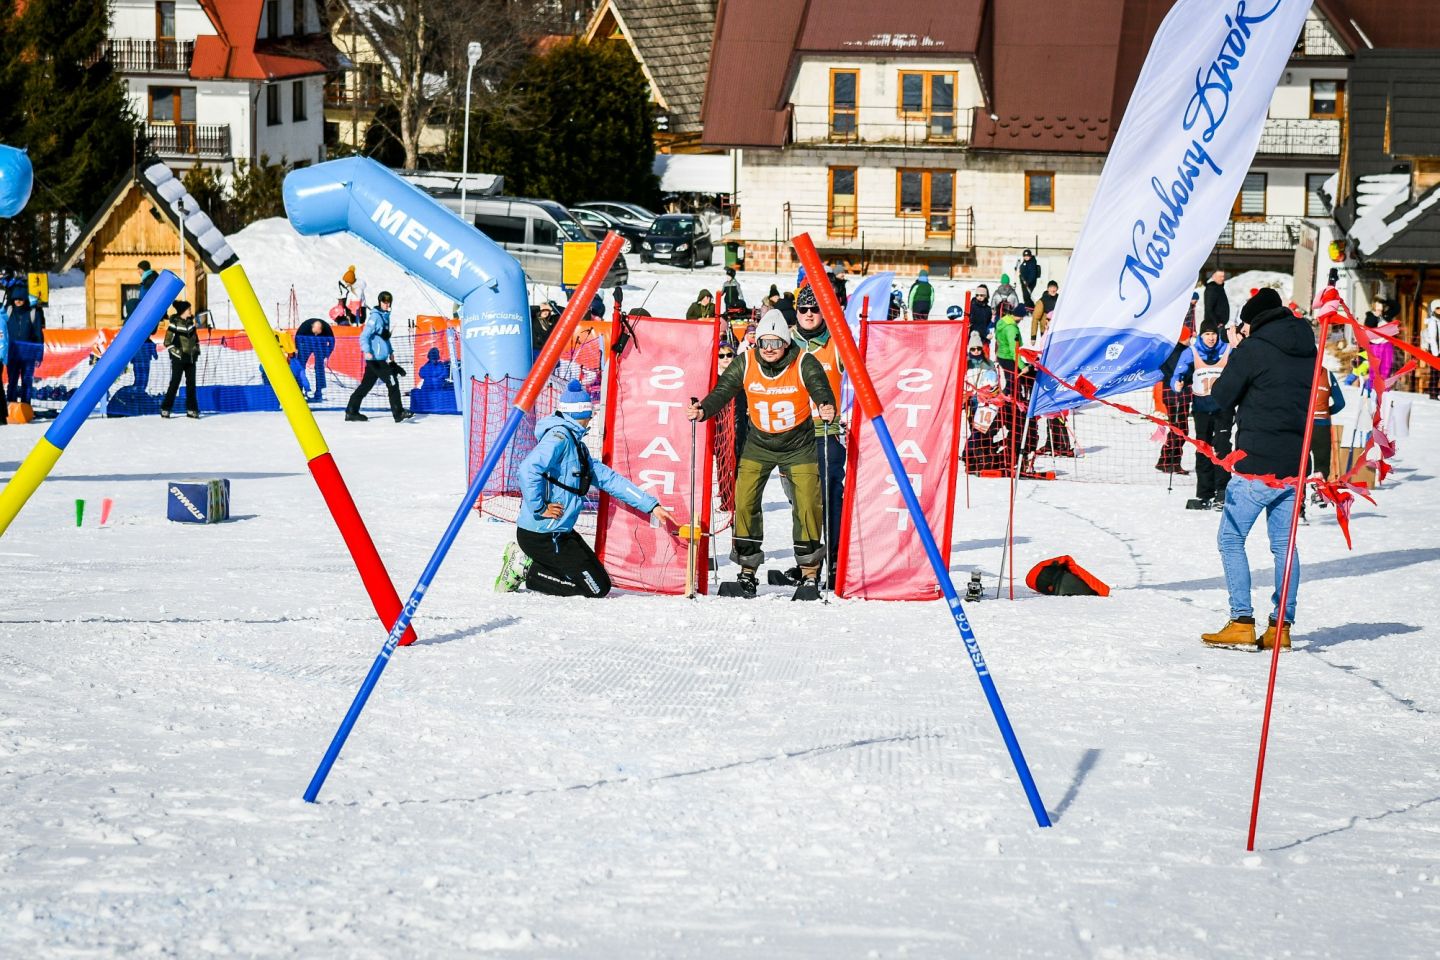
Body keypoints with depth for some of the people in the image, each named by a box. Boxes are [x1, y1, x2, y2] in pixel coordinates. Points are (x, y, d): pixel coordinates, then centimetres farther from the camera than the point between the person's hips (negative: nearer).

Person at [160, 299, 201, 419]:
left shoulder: (190, 322, 8)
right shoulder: (175, 324, -11)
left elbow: (196, 338, 21)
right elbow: (167, 343, -11)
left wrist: (197, 350, 10)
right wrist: (178, 353, -14)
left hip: (191, 359, 6)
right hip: (178, 359, -6)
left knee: (191, 384, 5)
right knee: (175, 383, -6)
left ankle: (191, 409, 10)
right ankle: (165, 409, 2)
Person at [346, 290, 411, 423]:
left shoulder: (385, 316, 17)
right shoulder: (375, 317, -12)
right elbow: (364, 336, -18)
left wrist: (390, 351, 30)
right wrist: (366, 351, -31)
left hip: (381, 358, 9)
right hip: (375, 358, -9)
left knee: (366, 384, 11)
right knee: (392, 382, -10)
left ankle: (351, 411, 15)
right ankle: (398, 413, -8)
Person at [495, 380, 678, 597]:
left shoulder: (577, 444, 14)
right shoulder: (559, 436, -16)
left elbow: (608, 478, 15)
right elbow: (528, 469, -31)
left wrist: (652, 506, 12)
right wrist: (539, 508, -23)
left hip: (559, 532, 10)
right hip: (541, 535, -10)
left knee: (598, 583, 17)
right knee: (598, 587, -5)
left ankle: (525, 558, 13)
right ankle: (526, 569, -2)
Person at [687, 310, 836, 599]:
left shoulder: (804, 364, -15)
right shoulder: (745, 365, -10)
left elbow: (820, 388, -28)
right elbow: (722, 391, -16)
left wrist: (826, 407, -51)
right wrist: (703, 411, -36)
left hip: (798, 445, -2)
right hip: (759, 445, 2)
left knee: (807, 506, -10)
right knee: (744, 503, -7)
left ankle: (810, 576, 3)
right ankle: (747, 573, 7)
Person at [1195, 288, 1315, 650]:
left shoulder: (1253, 349, -8)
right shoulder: (1309, 352, 11)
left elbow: (1219, 400, -8)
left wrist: (1196, 401, 12)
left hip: (1257, 463, -6)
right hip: (1294, 464, 6)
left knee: (1231, 538, 1)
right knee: (1284, 544, 11)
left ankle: (1242, 623, -7)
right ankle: (1281, 626, 8)